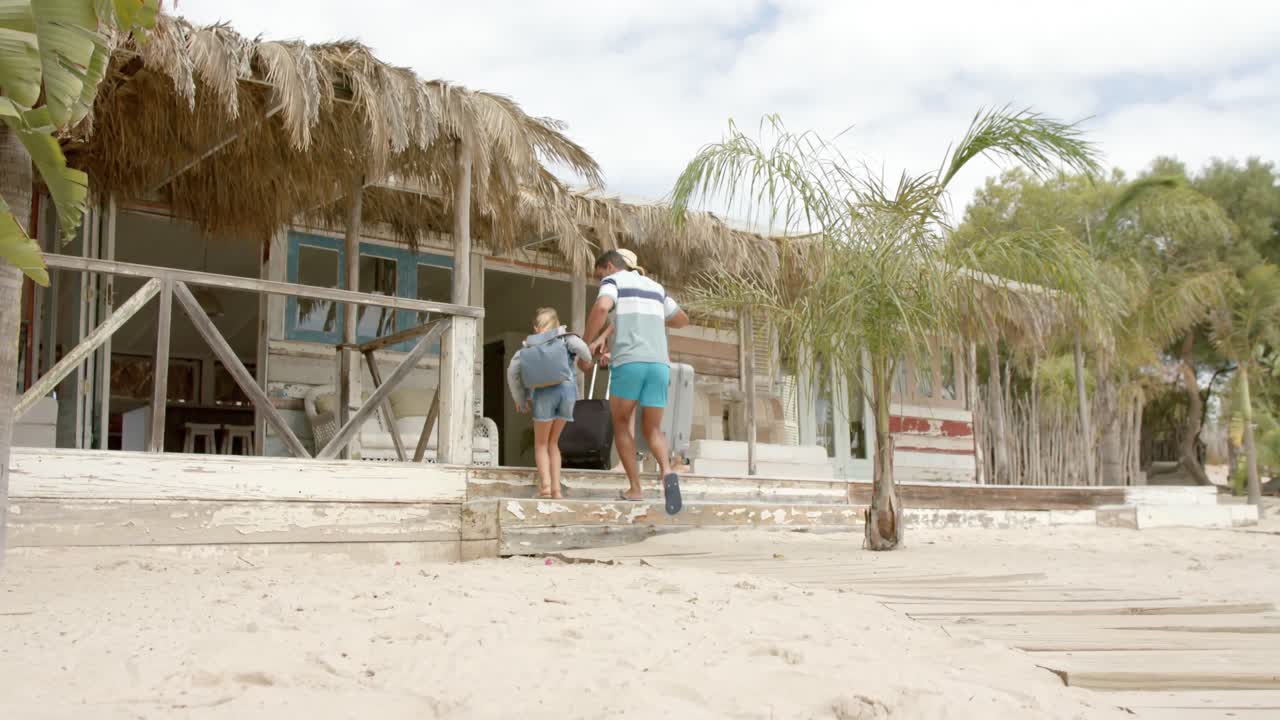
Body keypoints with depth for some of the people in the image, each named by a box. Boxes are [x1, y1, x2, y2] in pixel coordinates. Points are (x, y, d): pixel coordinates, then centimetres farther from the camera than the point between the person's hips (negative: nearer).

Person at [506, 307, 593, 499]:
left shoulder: (527, 347, 20)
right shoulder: (563, 337, 17)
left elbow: (512, 370, 10)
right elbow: (580, 347, -4)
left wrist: (520, 398, 20)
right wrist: (586, 361, 17)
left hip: (543, 393, -1)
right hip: (565, 388, 1)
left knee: (541, 443, 12)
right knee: (552, 442, 15)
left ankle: (545, 485, -8)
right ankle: (556, 488, 6)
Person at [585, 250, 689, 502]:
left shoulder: (613, 281, 8)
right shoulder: (655, 287, 28)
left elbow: (601, 307, -15)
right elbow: (683, 320, 41)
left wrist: (586, 345, -5)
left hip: (628, 361, -5)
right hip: (659, 364, 5)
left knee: (621, 423, 14)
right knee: (652, 430, 11)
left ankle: (635, 488, 5)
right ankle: (667, 472, -20)